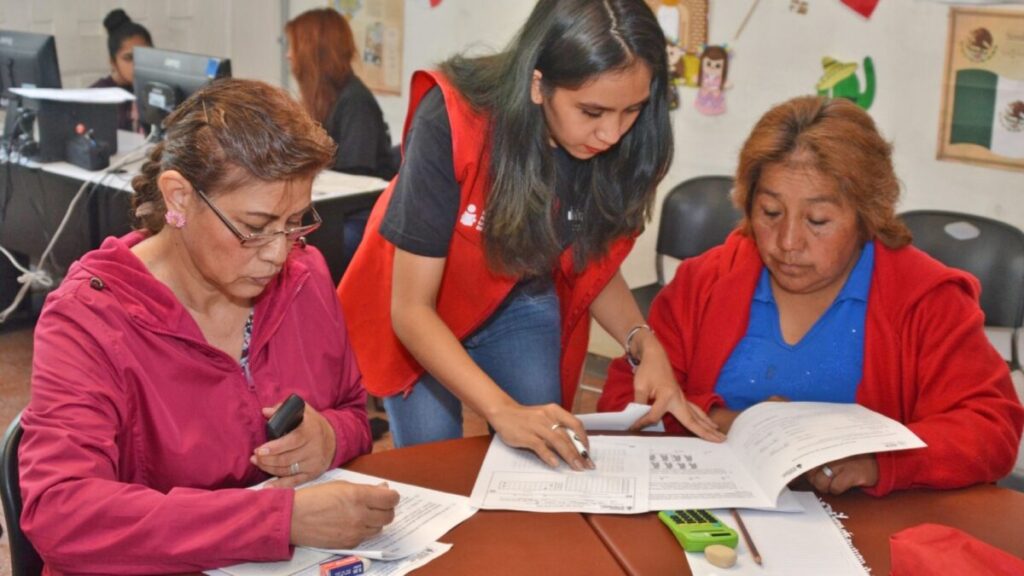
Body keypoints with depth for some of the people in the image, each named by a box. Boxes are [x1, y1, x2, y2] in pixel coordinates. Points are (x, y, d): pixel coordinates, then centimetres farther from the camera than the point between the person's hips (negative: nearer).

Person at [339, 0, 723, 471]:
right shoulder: (453, 122, -33)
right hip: (419, 319, -3)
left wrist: (645, 344, -21)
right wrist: (504, 411, -39)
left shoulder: (616, 146, -21)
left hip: (519, 311, 3)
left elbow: (595, 263, -2)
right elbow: (411, 308, -29)